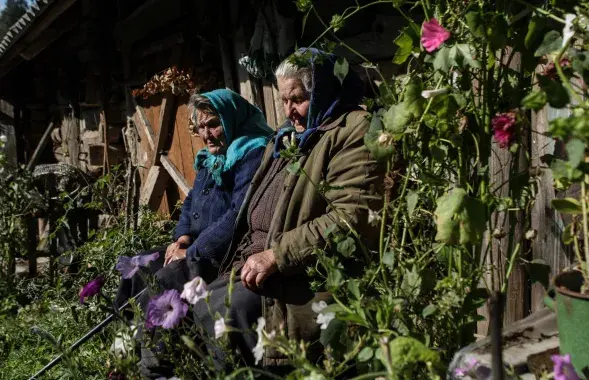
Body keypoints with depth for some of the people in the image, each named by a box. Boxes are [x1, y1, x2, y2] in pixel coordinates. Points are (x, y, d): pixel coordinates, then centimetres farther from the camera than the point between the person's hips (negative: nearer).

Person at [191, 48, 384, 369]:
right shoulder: (287, 139, 21)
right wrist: (247, 258, 8)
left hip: (300, 277, -9)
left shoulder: (352, 133, -8)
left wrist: (277, 255, -22)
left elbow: (354, 218, -22)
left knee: (217, 315, -23)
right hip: (252, 264, 9)